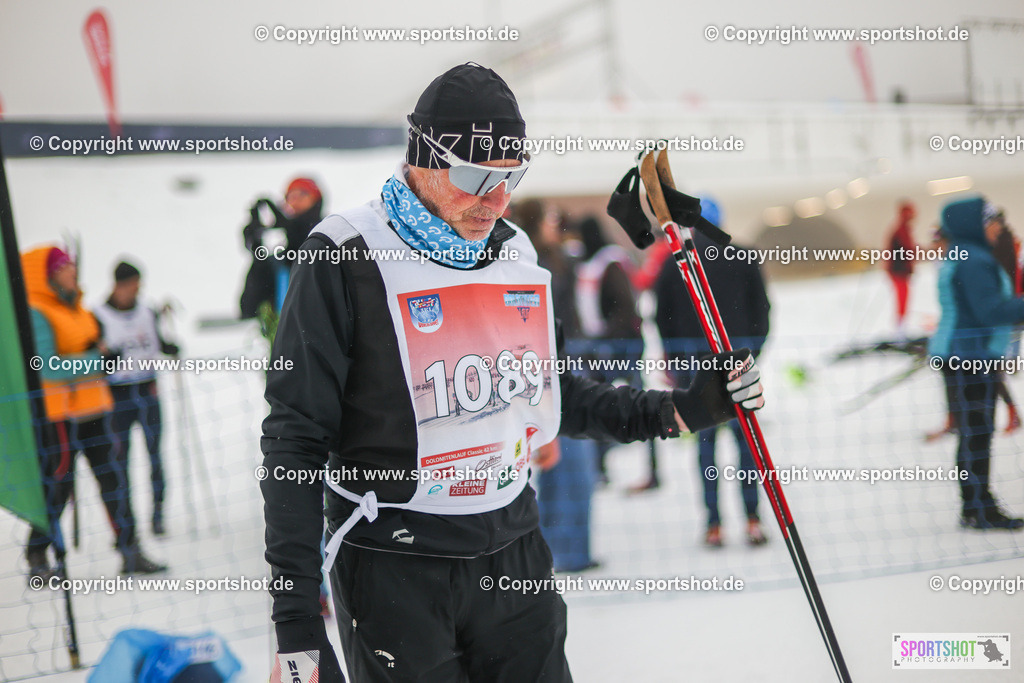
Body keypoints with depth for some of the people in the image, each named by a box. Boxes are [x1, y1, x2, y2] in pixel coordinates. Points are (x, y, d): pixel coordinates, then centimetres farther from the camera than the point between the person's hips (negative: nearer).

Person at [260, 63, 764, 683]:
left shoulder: (516, 253, 7)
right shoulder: (348, 257, -12)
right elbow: (295, 440, -12)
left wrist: (681, 412, 6)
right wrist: (295, 619, -15)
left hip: (513, 555, 6)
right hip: (394, 570, -5)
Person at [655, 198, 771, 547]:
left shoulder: (673, 264, 2)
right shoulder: (743, 258, 2)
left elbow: (663, 317, 4)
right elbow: (761, 308, 3)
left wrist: (675, 362, 13)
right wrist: (753, 351, 13)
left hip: (696, 357, 0)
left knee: (705, 437, 4)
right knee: (745, 433, 5)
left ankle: (714, 524, 2)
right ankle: (752, 517, -1)